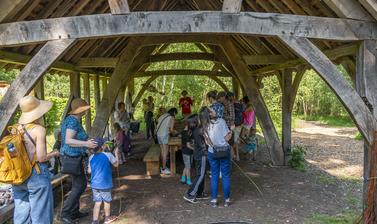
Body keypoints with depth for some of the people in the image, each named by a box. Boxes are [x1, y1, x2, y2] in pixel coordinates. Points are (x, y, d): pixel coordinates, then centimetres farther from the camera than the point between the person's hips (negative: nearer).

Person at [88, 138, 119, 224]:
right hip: (105, 184, -3)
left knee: (97, 202, 9)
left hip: (94, 184, 4)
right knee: (107, 201, 15)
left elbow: (89, 171, 4)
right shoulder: (108, 155, -12)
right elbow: (116, 164, 1)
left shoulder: (91, 157, 0)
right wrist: (116, 153, 12)